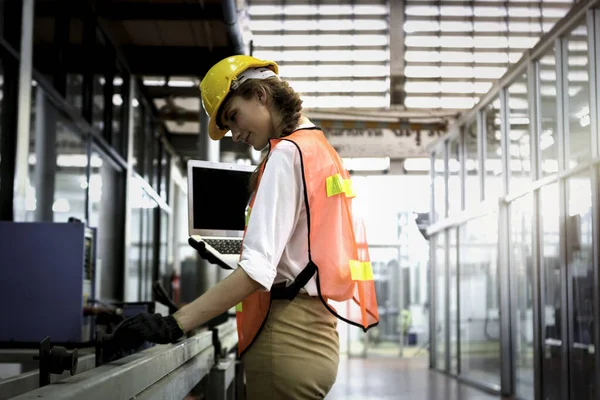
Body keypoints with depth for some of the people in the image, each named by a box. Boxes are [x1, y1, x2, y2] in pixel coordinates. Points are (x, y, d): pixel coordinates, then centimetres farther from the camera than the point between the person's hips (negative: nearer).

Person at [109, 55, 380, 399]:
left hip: (287, 342, -9)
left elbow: (258, 268, -22)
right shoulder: (322, 150, 16)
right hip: (317, 337, 9)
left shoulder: (287, 154, -11)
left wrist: (175, 324, -25)